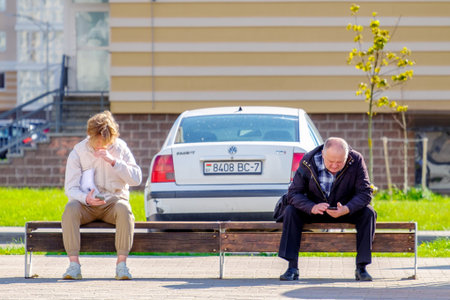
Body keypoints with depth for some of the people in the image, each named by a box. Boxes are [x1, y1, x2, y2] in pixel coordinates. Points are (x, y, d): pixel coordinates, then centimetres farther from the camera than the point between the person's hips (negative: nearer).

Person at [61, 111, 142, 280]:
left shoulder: (120, 148, 2)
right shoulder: (79, 152, -1)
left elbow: (136, 179, -6)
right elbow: (70, 187, -6)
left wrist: (113, 161, -17)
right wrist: (86, 198, -28)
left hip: (113, 201, 0)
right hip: (86, 203, 0)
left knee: (124, 209, -36)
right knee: (70, 209, -34)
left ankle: (121, 264, -34)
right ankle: (74, 264, -36)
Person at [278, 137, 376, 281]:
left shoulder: (356, 160, -20)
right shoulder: (308, 162, -20)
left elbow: (365, 192, -20)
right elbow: (294, 193, -19)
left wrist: (346, 209, -39)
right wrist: (312, 207, -40)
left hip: (346, 210, 0)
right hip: (315, 210, 0)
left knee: (368, 213, -27)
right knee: (290, 211, -25)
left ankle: (361, 268, -23)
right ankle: (292, 268, -26)